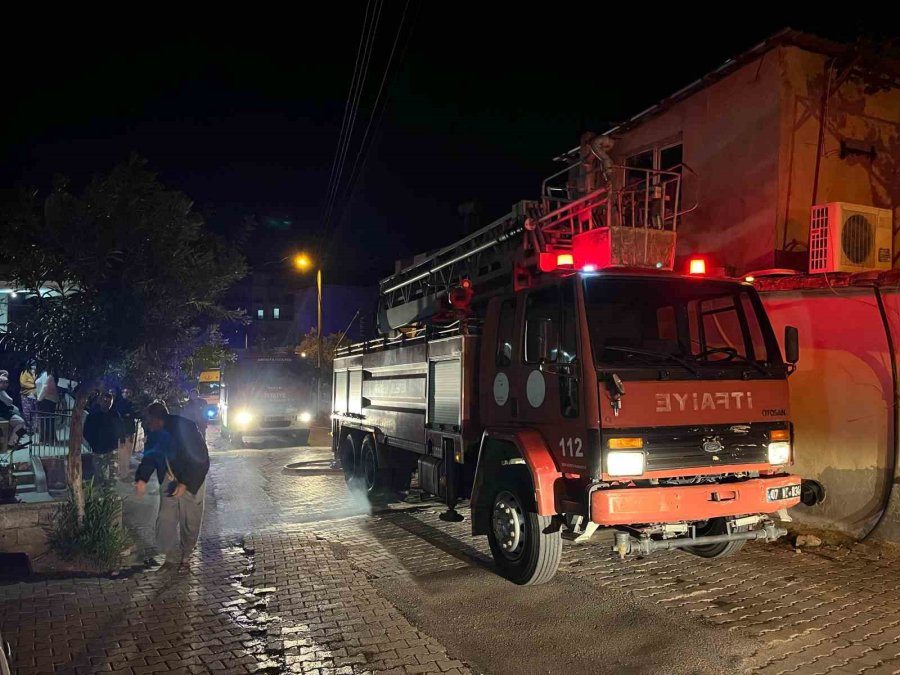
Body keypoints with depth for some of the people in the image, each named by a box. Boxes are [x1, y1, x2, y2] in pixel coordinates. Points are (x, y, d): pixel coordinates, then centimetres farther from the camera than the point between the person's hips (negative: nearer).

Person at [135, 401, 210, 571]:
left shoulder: (185, 428, -24)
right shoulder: (155, 433, -6)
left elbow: (201, 461, -22)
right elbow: (149, 457, 5)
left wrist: (185, 484, -26)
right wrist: (142, 479, -11)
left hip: (191, 482, -5)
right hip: (168, 481, 5)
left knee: (190, 523, 4)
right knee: (165, 520, -1)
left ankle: (184, 557, 24)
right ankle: (172, 557, 13)